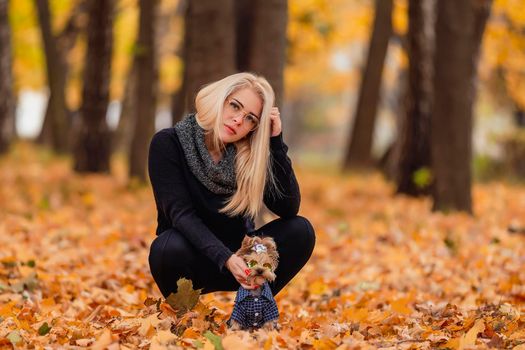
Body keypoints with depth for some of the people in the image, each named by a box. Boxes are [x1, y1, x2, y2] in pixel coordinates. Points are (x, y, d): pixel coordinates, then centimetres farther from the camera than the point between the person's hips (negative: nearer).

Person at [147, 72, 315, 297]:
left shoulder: (251, 154, -6)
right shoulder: (168, 143, -14)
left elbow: (288, 209, -16)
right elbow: (181, 214, -24)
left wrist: (275, 141, -19)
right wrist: (225, 259, -39)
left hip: (236, 255, 3)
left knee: (301, 230, -19)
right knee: (171, 247, -37)